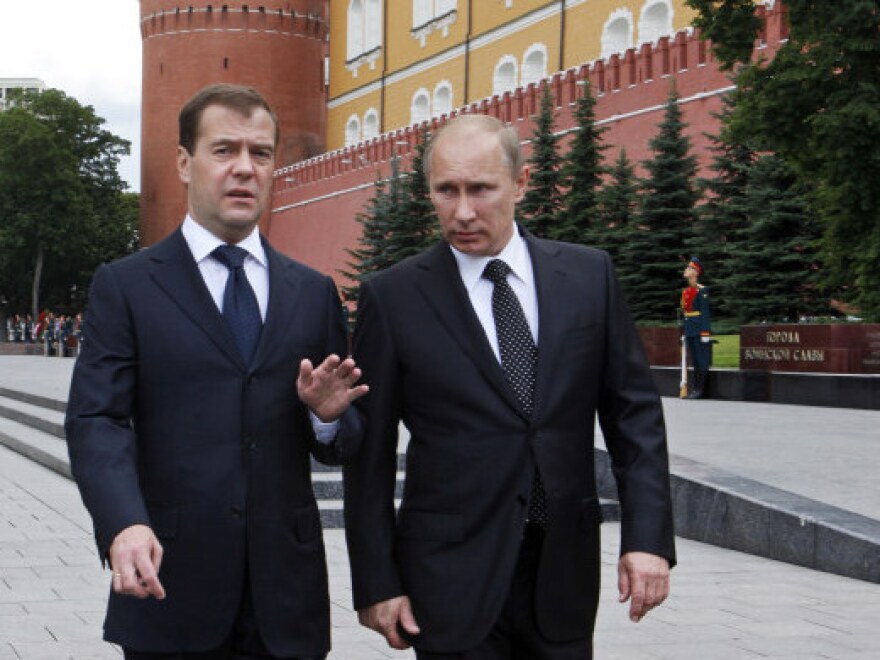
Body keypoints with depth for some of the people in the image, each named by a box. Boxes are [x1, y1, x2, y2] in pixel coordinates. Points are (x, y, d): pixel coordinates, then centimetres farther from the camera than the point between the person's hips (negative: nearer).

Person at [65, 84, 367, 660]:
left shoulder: (314, 293, 11)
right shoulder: (126, 287, 2)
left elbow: (342, 446, 12)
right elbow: (96, 421, -8)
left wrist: (328, 416, -11)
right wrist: (124, 524, -25)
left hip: (285, 592, 3)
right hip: (171, 587, -2)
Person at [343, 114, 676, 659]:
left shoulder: (589, 275, 2)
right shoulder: (393, 297, -4)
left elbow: (634, 411, 4)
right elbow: (371, 452, -2)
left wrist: (648, 536, -4)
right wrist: (376, 582, -4)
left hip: (565, 571, 2)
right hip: (452, 577, -2)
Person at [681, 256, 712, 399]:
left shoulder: (702, 290, -9)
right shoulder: (685, 291, 14)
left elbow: (705, 313, -12)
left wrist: (705, 333, -16)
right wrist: (683, 331, 17)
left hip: (699, 330, -8)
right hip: (689, 332, 8)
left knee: (701, 360, -4)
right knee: (694, 360, 11)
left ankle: (701, 390, -2)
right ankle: (696, 388, 14)